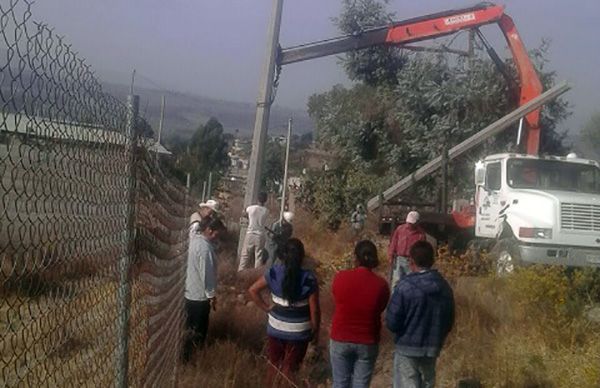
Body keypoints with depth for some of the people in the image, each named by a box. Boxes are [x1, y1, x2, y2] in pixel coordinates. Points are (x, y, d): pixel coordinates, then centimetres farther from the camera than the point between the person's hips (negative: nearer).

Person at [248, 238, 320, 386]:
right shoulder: (309, 278, -18)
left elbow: (252, 290, -5)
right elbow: (314, 310, -15)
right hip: (299, 332, -2)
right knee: (289, 369, 12)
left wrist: (266, 308, 1)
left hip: (275, 329, 2)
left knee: (274, 364, 22)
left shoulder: (274, 272, -10)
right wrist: (315, 330, -1)